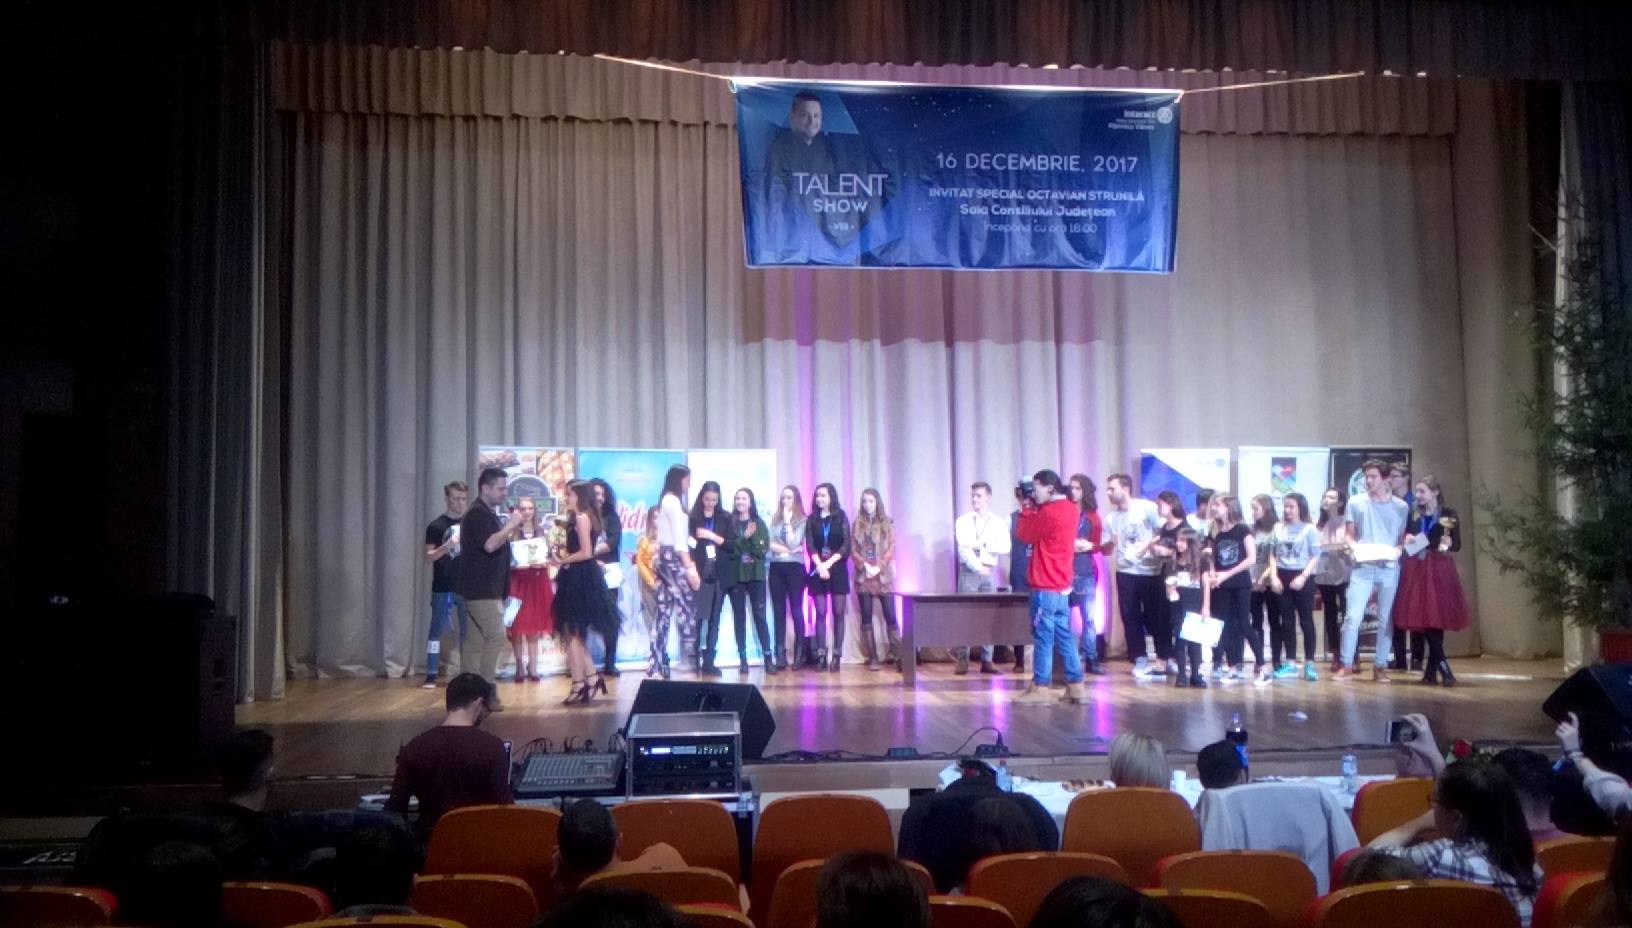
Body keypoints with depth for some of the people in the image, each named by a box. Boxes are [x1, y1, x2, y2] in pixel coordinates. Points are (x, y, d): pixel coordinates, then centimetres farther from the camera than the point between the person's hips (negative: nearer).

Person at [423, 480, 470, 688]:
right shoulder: (436, 526, -1)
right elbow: (429, 558, -7)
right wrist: (449, 544, -21)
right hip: (443, 588, -3)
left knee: (468, 631, 6)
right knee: (437, 630, -2)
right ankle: (431, 675, 2)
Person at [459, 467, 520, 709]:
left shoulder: (487, 514, 18)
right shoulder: (477, 514, -13)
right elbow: (489, 544, -26)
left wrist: (509, 531, 9)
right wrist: (511, 526, -17)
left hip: (484, 589, 10)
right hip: (482, 589, -10)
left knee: (475, 641, 9)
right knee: (496, 636, -12)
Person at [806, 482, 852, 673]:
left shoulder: (841, 517, 4)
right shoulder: (811, 520, 8)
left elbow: (846, 546, -3)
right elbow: (810, 546, 0)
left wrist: (829, 564, -12)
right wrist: (819, 566, -15)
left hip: (837, 569, -1)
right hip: (817, 570, 1)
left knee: (838, 612, -2)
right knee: (821, 613, -1)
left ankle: (836, 656, -1)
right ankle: (821, 655, 1)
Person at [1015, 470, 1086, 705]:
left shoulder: (1049, 512, -18)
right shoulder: (1069, 509, 10)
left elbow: (1025, 534, -7)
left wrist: (1027, 509, 3)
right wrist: (1034, 509, 8)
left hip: (1045, 586, -9)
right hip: (1061, 584, 9)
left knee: (1043, 637, -2)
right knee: (1063, 635, 12)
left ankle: (1041, 688, 4)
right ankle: (1076, 687, 13)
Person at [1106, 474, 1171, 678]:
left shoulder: (1147, 507, -5)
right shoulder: (1112, 517, 8)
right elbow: (1107, 550, 6)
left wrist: (1149, 543, -18)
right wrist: (1110, 543, -15)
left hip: (1151, 572, -4)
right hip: (1125, 573, 4)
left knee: (1157, 617, 2)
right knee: (1130, 618, 3)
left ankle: (1163, 659, 12)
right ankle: (1140, 660, 12)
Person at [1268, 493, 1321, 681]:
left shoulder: (1309, 529, -3)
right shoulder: (1278, 528, 9)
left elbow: (1315, 557, -6)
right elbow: (1273, 555, 11)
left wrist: (1303, 577, -15)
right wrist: (1274, 576, -1)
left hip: (1302, 577, -4)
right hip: (1282, 577, 4)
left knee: (1306, 620, 0)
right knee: (1287, 621, 7)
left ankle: (1309, 664, 5)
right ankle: (1289, 664, 13)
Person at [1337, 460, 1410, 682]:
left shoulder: (1401, 507, 7)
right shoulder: (1356, 503, 6)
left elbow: (1404, 538, 9)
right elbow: (1350, 534, 9)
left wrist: (1399, 549, -12)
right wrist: (1352, 545, -12)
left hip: (1389, 568, 1)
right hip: (1362, 568, -1)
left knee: (1386, 619, 6)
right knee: (1353, 616, -7)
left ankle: (1380, 666, 15)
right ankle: (1347, 665, -2)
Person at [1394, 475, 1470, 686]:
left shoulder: (1448, 514, 1)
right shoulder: (1414, 515, 12)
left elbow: (1457, 545, -1)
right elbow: (1405, 538, 16)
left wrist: (1448, 543, -22)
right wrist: (1406, 540, -6)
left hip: (1438, 571, -3)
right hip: (1417, 571, 3)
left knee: (1437, 617, -5)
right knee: (1425, 619, -4)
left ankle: (1432, 670, 3)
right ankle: (1443, 669, -2)